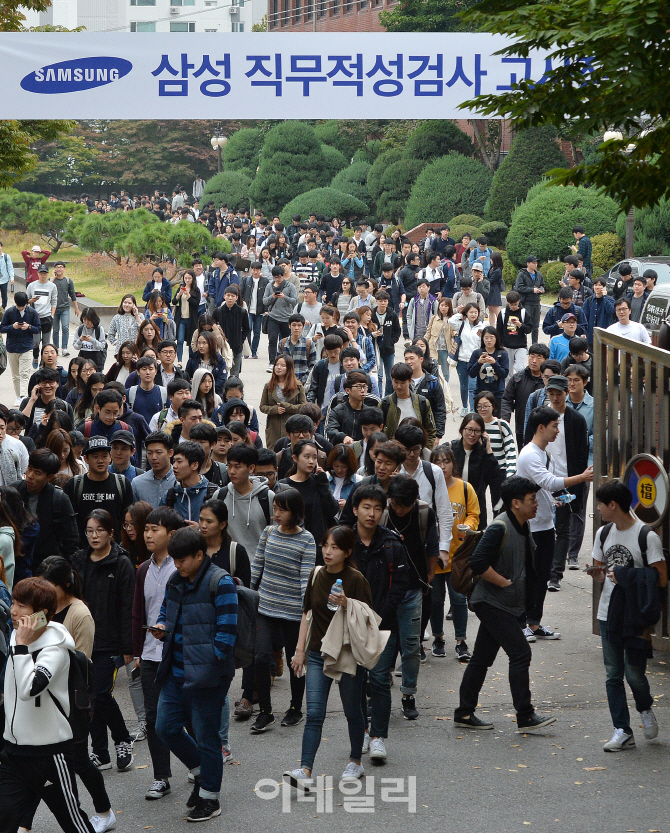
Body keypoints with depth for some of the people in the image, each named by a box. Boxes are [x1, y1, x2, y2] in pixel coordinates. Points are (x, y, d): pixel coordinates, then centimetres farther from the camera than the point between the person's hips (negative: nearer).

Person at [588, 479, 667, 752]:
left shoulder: (647, 536, -11)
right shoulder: (603, 533, 8)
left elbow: (662, 578, -10)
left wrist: (629, 578, -19)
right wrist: (597, 574, -7)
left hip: (636, 615, -5)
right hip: (608, 614, 5)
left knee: (634, 672, -5)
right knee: (613, 674, 4)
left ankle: (645, 709, 26)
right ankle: (622, 732, 10)